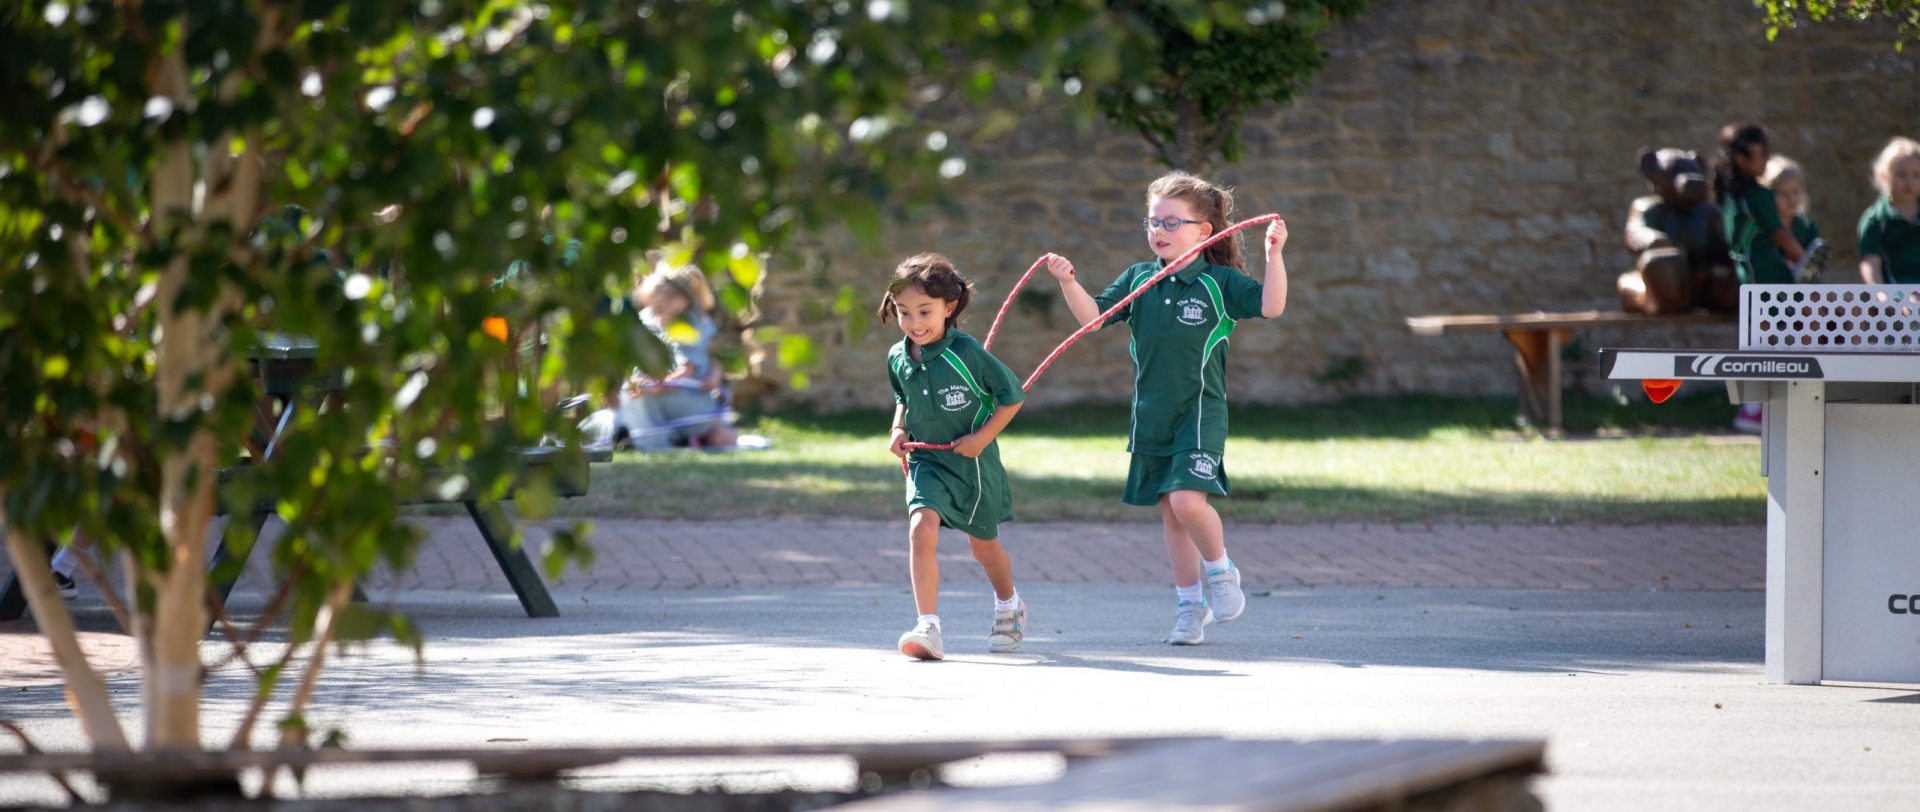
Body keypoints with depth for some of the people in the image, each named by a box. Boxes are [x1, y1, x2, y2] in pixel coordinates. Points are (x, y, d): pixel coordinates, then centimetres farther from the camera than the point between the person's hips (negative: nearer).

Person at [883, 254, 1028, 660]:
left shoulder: (967, 353, -20)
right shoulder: (897, 359, -4)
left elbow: (1013, 396, -11)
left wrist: (982, 437, -18)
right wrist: (899, 428, 1)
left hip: (973, 464, -3)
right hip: (927, 462, 3)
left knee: (984, 546, 18)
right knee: (921, 529, -23)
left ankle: (1008, 606, 49)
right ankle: (928, 627, -27)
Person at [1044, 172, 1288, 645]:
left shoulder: (1219, 282, -6)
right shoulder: (1138, 279, 7)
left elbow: (1270, 306, -16)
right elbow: (1093, 315, 2)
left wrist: (1274, 256, -27)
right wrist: (1068, 283, -13)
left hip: (1200, 411, -5)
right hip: (1151, 416, 5)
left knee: (1188, 500, -21)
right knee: (1169, 511, 10)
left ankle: (1220, 570, 7)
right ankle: (1190, 604, 21)